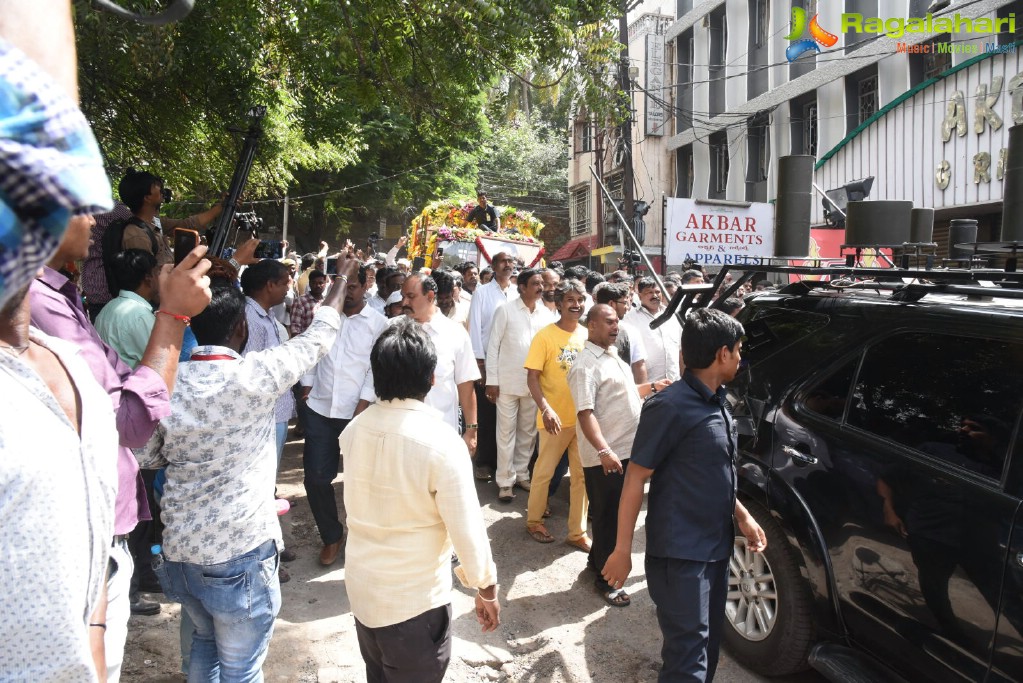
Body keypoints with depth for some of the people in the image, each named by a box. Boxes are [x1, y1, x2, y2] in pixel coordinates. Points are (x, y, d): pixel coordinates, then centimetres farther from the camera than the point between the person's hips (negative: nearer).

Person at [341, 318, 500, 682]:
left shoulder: (354, 428, -7)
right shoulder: (440, 440, -24)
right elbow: (467, 529, -19)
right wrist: (487, 588, -5)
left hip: (360, 585, 5)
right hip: (415, 597, -5)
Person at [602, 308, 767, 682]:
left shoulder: (716, 402, 8)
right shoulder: (671, 406, -18)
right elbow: (636, 478, -18)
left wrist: (743, 516, 16)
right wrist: (623, 549, -18)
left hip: (716, 547, 9)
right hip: (680, 553, -9)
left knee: (707, 647, 19)